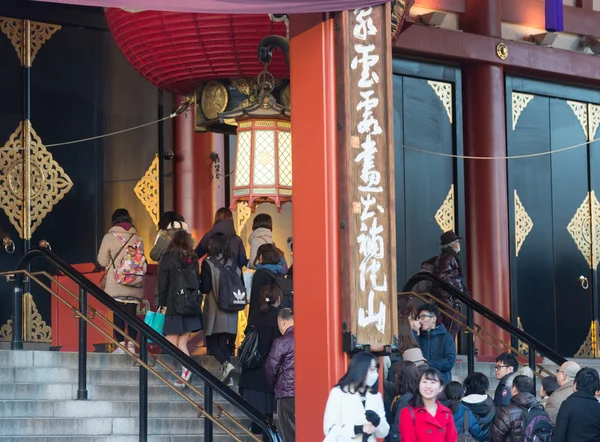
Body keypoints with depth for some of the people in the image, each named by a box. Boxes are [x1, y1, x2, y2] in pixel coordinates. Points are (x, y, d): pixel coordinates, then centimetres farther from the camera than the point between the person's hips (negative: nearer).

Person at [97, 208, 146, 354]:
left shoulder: (109, 237, -4)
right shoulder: (137, 239, 4)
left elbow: (102, 261, -1)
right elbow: (142, 261, 9)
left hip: (116, 284, -3)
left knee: (118, 313, 1)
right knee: (132, 313, 4)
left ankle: (121, 345, -3)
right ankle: (131, 345, 2)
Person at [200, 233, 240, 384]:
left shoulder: (208, 263, -11)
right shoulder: (234, 263, 3)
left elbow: (205, 288, -12)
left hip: (214, 311, -4)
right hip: (230, 314, 5)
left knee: (212, 343, 5)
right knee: (224, 342, 12)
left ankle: (226, 364, -20)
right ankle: (226, 376, 7)